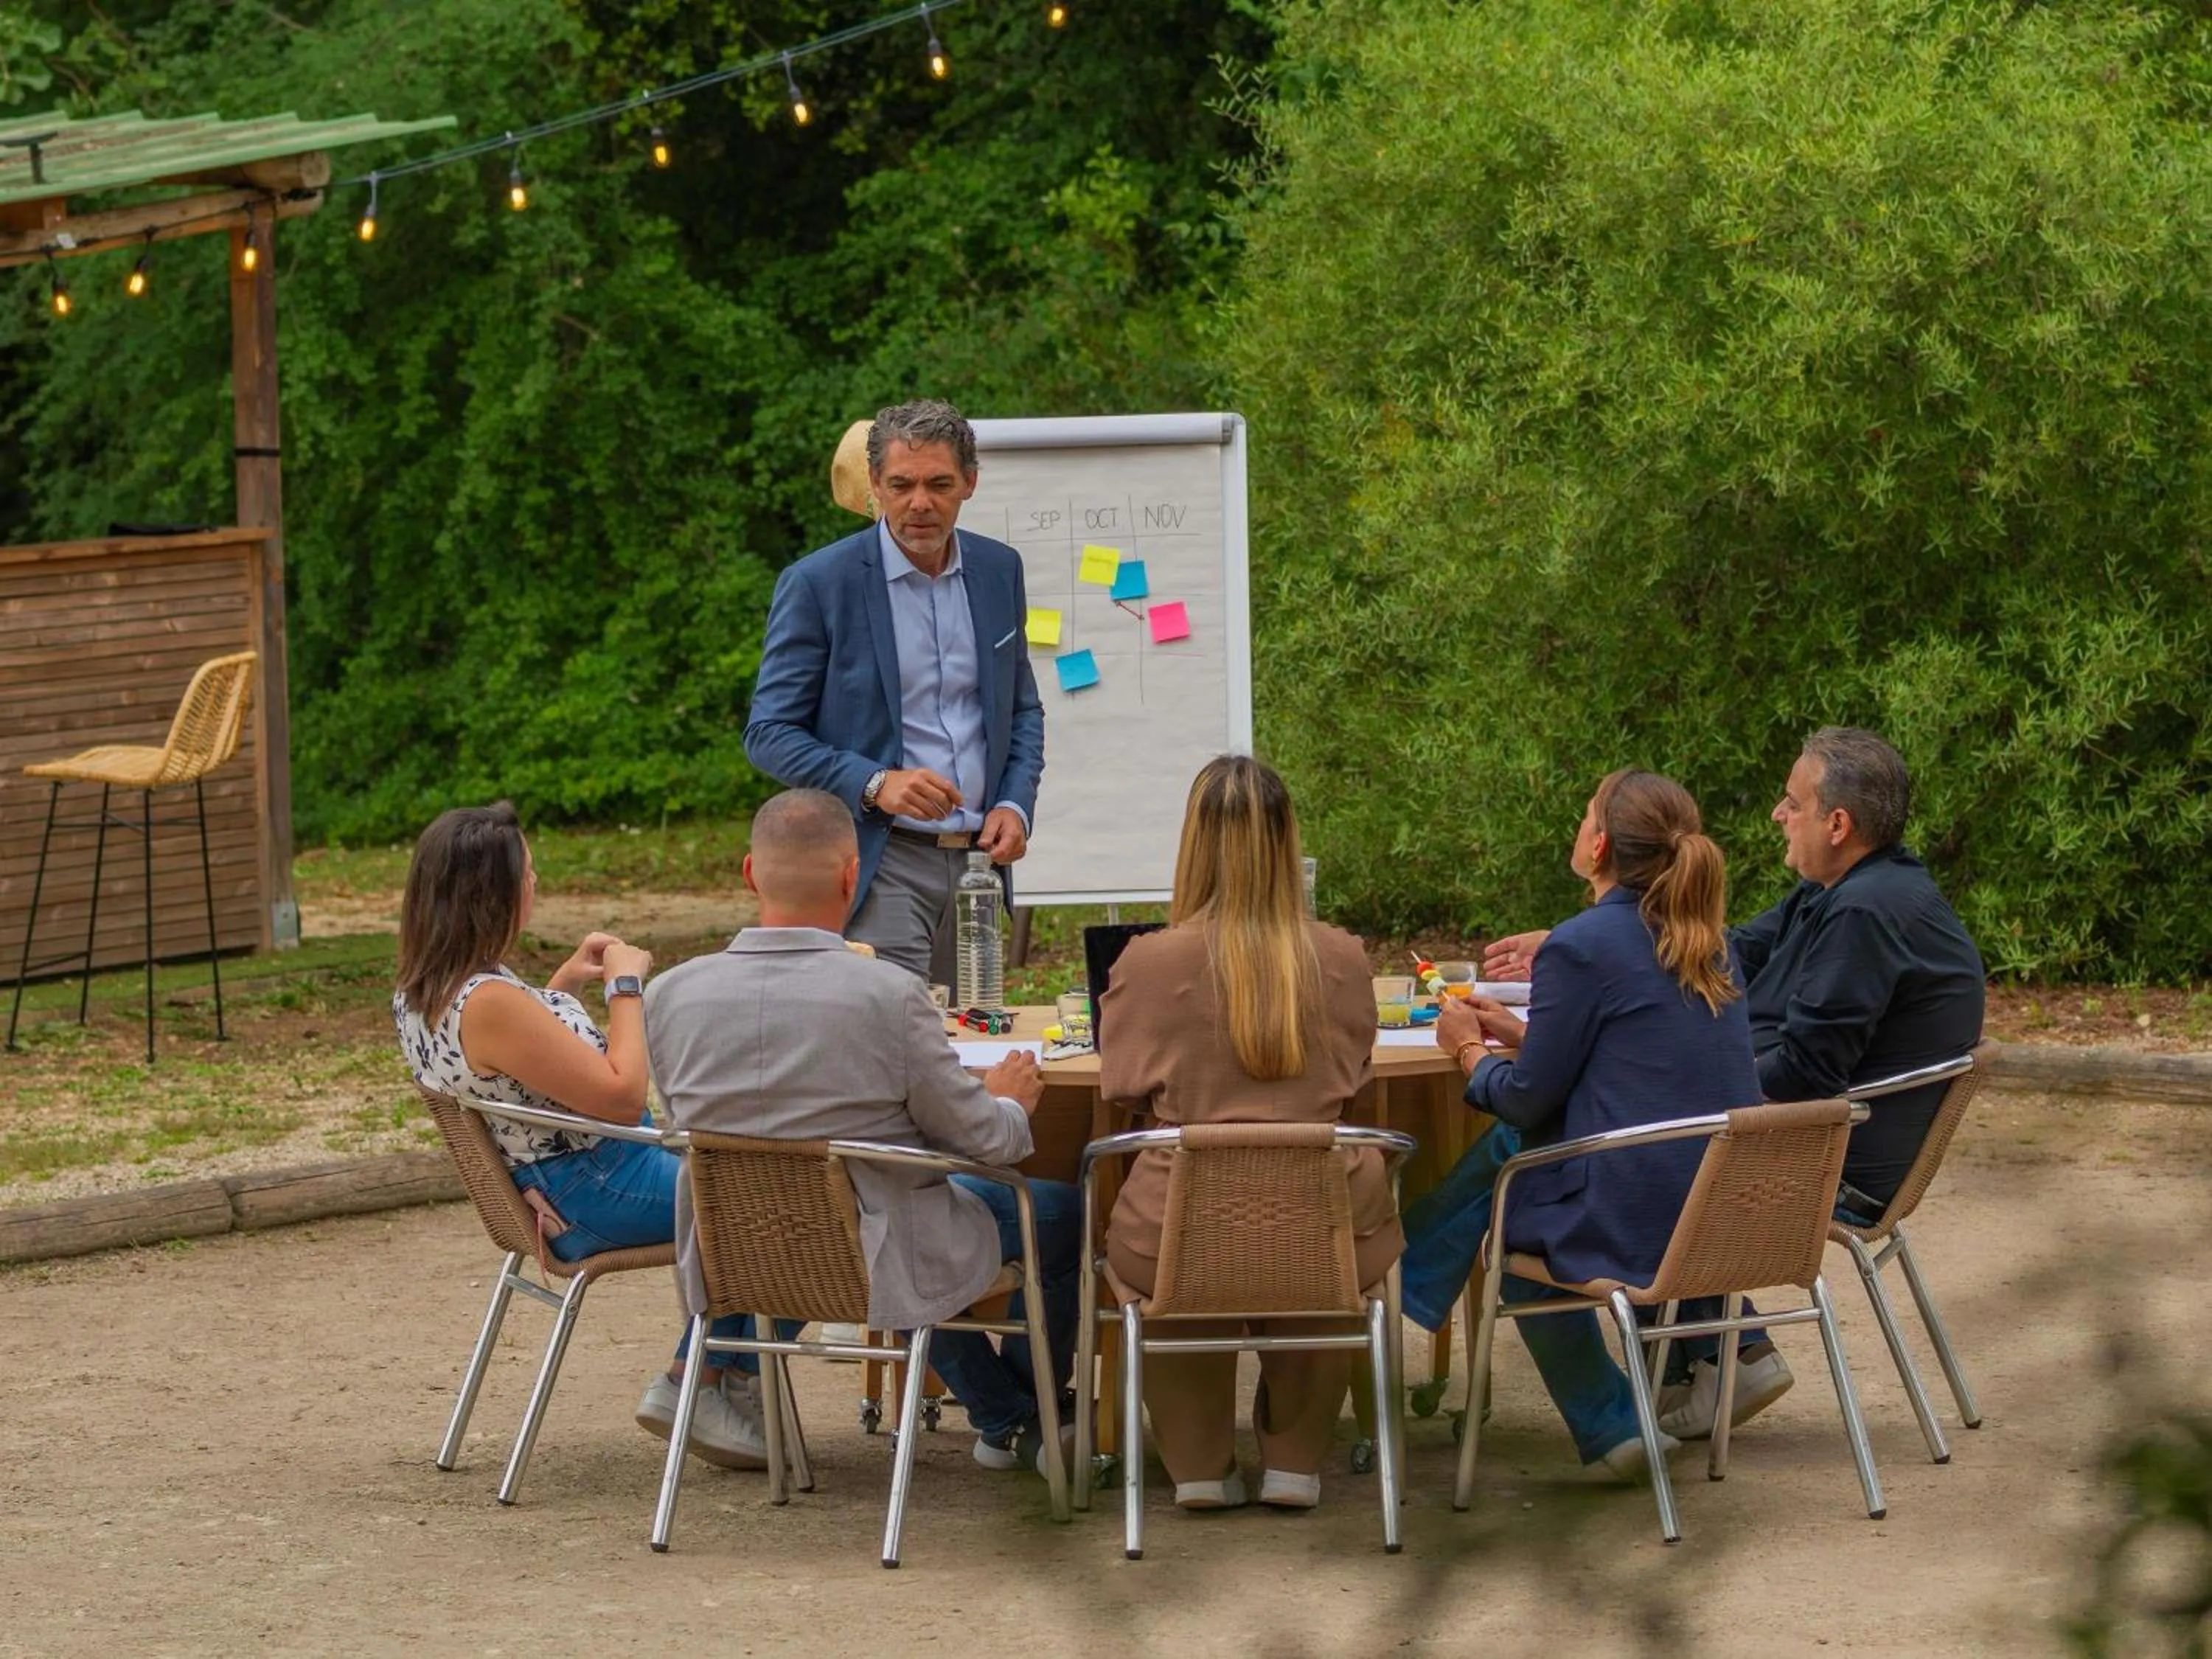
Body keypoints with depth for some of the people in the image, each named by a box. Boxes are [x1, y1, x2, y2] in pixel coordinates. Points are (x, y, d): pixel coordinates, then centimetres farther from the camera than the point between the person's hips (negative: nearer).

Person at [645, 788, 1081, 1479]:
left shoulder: (671, 995, -12)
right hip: (868, 1262, -5)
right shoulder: (890, 996, -25)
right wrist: (1011, 1101, 13)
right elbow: (983, 1139, -13)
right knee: (1062, 1210, 20)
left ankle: (1002, 1420, 46)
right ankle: (1029, 1416, 40)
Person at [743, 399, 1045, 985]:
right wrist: (874, 785, -20)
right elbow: (767, 735, -6)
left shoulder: (998, 570, 8)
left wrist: (1015, 805, 1)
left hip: (977, 858, 6)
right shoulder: (817, 584, -7)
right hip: (879, 867, -5)